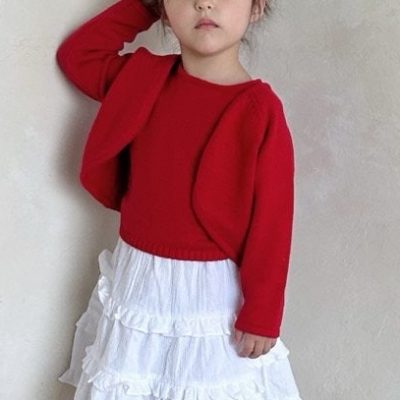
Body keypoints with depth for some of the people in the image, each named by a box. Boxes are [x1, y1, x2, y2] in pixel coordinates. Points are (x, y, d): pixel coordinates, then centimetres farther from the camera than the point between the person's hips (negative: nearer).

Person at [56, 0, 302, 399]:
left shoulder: (259, 108, -18)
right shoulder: (143, 77, -2)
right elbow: (75, 53, 13)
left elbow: (271, 222, -15)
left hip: (213, 291, -5)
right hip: (137, 281, 5)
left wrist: (262, 314, -12)